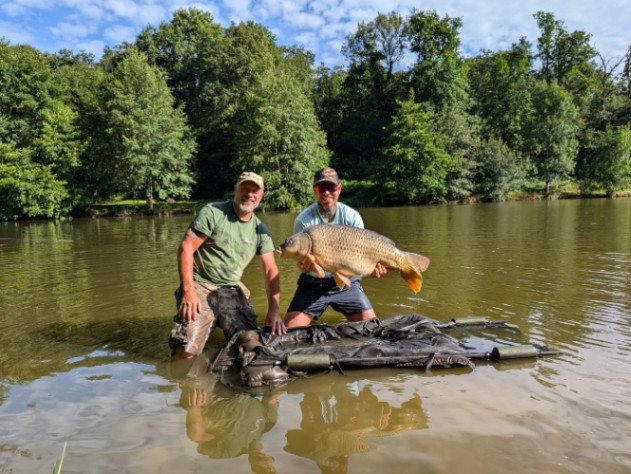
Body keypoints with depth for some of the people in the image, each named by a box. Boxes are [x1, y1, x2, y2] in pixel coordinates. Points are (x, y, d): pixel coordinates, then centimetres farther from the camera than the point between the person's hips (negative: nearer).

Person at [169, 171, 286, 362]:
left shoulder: (260, 230, 4)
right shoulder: (212, 212, -9)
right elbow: (186, 248, -13)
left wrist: (274, 310, -11)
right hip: (200, 285, -4)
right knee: (186, 352, -19)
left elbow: (271, 271, 1)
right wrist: (188, 291, -22)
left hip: (232, 289, 5)